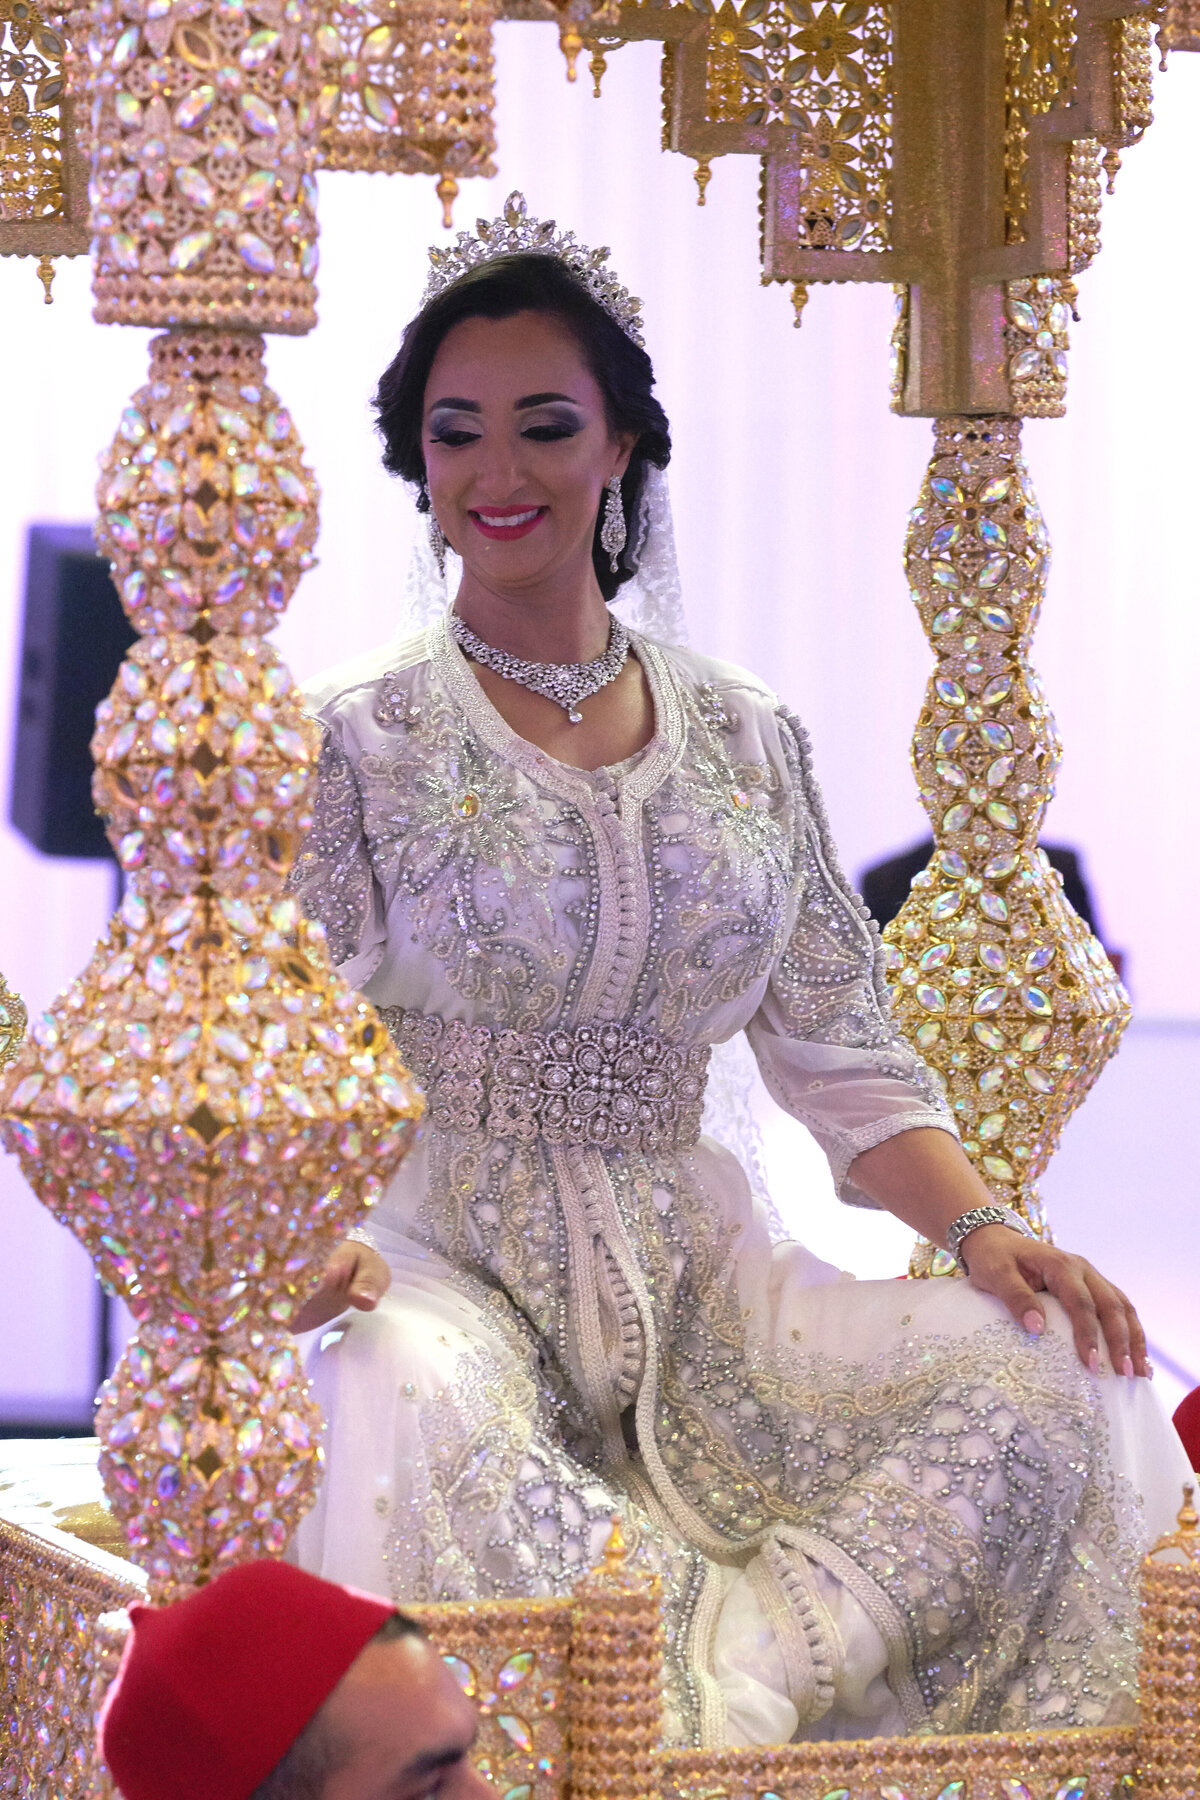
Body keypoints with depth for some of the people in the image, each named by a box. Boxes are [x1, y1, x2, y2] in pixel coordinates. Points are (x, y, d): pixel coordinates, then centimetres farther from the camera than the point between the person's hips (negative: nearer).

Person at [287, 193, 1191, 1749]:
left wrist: (982, 1229, -7)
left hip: (691, 1272, 3)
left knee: (1035, 1381, -22)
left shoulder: (746, 738, 11)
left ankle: (730, 1682, -29)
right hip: (445, 1263, -3)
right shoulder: (356, 741, 2)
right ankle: (704, 1729, -28)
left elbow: (843, 1058, 11)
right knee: (414, 1413, -40)